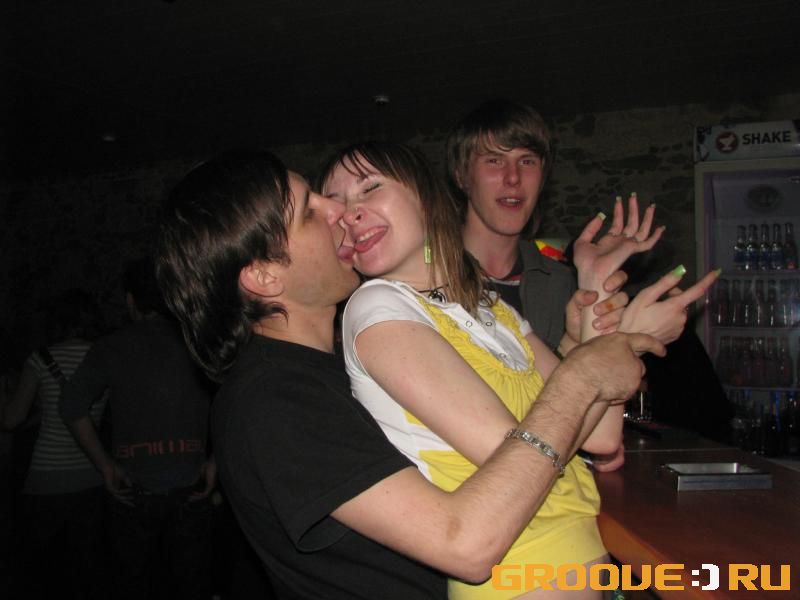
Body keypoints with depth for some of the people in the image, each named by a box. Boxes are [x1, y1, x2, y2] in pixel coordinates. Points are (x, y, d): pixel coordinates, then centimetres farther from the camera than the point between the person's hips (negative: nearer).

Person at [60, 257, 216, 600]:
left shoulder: (111, 348, 2)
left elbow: (72, 407, -6)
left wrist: (104, 464, -1)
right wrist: (215, 460, -3)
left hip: (133, 491, 0)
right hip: (190, 490, 0)